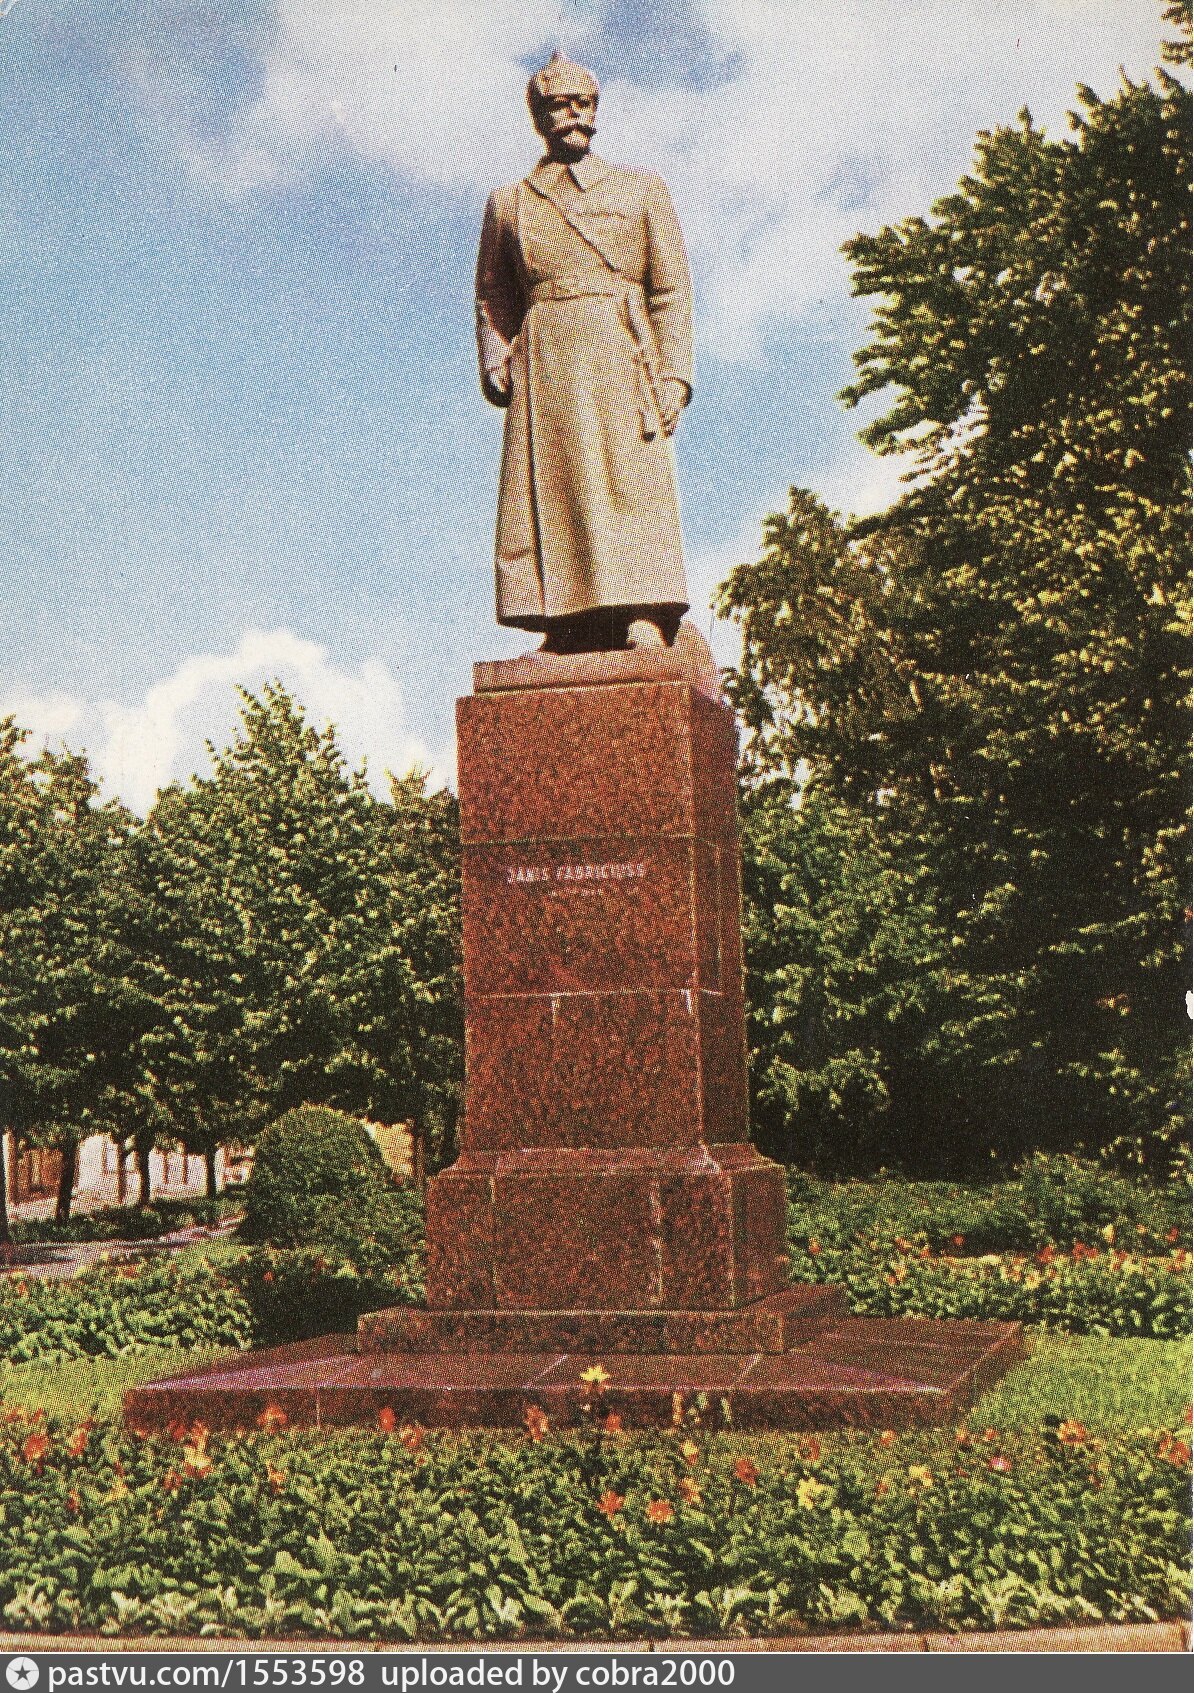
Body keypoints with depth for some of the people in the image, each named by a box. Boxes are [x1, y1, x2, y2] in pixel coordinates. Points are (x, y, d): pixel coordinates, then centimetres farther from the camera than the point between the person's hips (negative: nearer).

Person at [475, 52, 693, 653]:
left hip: (622, 363, -1)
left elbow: (672, 290, 10)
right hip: (543, 370, 1)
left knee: (632, 495, -15)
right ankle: (565, 642, -13)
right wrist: (495, 363, 1)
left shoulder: (642, 189, 19)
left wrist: (673, 374, -3)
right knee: (550, 510, -10)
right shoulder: (507, 203, 22)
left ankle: (644, 637, -22)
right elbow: (491, 298, 20)